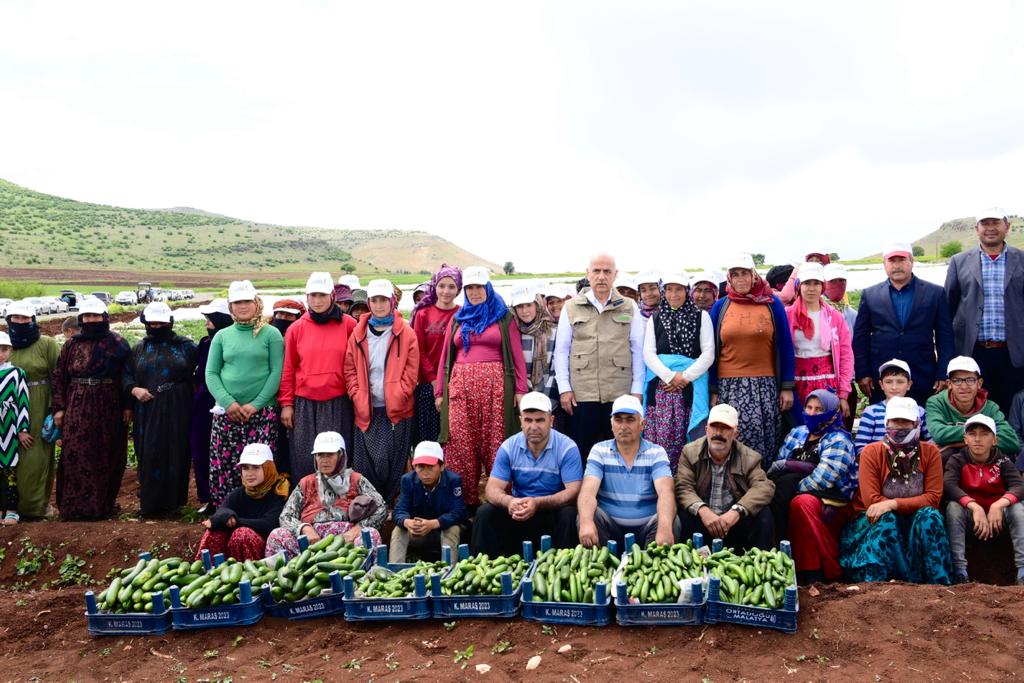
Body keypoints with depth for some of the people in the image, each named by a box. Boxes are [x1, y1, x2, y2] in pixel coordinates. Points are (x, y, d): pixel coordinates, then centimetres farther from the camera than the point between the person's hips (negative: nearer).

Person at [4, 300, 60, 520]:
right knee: (15, 456, 8)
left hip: (39, 409, -4)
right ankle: (17, 501, 20)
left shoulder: (47, 344, -4)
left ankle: (33, 506, 8)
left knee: (36, 456, -2)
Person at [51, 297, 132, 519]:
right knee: (76, 455, -3)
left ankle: (105, 502, 18)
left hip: (109, 407, -1)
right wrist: (59, 408, 0)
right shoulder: (72, 344, 7)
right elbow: (59, 377, 6)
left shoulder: (118, 344, 3)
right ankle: (75, 505, 5)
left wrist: (127, 406, -4)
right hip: (78, 408, 1)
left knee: (107, 455, 5)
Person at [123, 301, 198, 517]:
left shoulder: (185, 345, 5)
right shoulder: (139, 348, 13)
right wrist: (134, 389, -6)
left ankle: (173, 501, 10)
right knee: (149, 456, 1)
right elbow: (126, 375, 13)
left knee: (176, 454, 0)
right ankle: (149, 502, 10)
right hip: (147, 411, 2)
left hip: (177, 411, -2)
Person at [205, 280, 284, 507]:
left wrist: (256, 404, -10)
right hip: (227, 412, 3)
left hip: (262, 412, -3)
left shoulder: (271, 334, 4)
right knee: (222, 465, 0)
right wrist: (228, 402, -7)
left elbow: (277, 372, -3)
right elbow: (211, 373, 8)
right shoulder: (222, 336, 13)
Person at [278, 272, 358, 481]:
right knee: (304, 460, 3)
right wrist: (286, 403, 4)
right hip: (304, 405, 1)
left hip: (338, 404, -1)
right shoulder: (297, 328, 5)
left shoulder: (349, 325, 0)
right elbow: (287, 369, 7)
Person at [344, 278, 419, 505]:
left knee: (392, 463, -2)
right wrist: (358, 399, -5)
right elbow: (350, 370, 7)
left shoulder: (406, 333, 2)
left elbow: (411, 371, -2)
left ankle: (390, 509, 11)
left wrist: (397, 399, -10)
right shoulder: (358, 334, 10)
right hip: (366, 411, 2)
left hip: (397, 410, -2)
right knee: (366, 464, 3)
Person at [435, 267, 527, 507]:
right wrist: (439, 391, 9)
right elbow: (446, 357, 16)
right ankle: (464, 500, 7)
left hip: (494, 387, -3)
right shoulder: (458, 319, 17)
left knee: (495, 443, -4)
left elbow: (517, 356, 3)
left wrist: (521, 389, -6)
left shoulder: (504, 318, 9)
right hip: (460, 387, 3)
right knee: (459, 444, -1)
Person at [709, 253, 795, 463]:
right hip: (729, 386, 0)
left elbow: (785, 346, 6)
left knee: (766, 440, -1)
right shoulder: (720, 307, 7)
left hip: (765, 385, 0)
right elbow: (713, 351, 8)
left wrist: (787, 387, 1)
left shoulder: (772, 304, 5)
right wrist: (713, 391, 4)